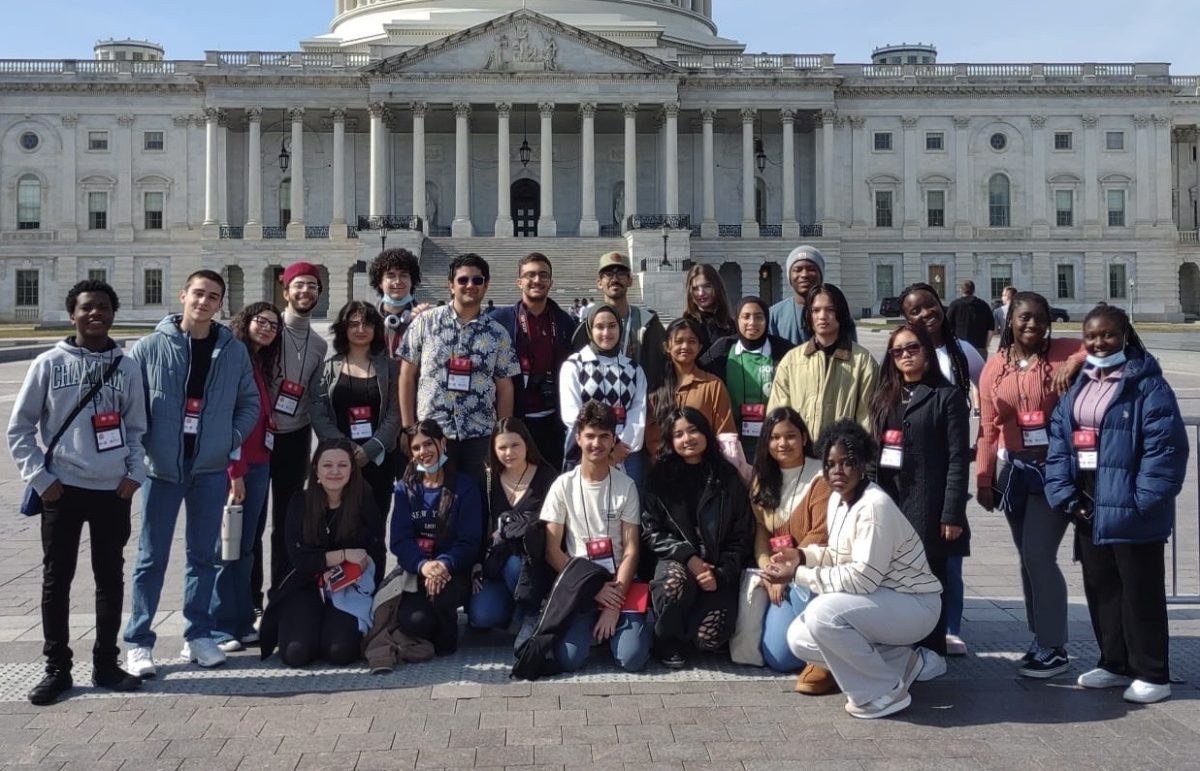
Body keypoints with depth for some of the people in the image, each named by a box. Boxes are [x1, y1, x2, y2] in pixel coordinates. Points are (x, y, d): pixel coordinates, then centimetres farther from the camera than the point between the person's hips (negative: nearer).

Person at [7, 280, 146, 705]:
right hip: (62, 490, -2)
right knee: (56, 580, 5)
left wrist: (135, 473, -3)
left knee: (111, 579, 8)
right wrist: (40, 478, -6)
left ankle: (106, 664, 20)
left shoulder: (127, 367, 6)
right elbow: (19, 427, 1)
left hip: (113, 491, 2)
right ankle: (57, 669, 16)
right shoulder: (49, 363, 0)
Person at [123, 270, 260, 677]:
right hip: (162, 468, -2)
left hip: (211, 469, 2)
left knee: (203, 555, 11)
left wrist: (233, 439, -4)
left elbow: (250, 403, 9)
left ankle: (198, 635, 22)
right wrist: (142, 447, -8)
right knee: (152, 557, 4)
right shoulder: (151, 347, -3)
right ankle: (138, 641, 12)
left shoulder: (234, 350, 4)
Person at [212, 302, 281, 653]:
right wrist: (235, 472, -17)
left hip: (258, 466, 9)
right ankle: (221, 627, 4)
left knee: (244, 547, 12)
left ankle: (242, 622, 19)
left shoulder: (261, 367, 18)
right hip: (234, 468, -9)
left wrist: (251, 468, 10)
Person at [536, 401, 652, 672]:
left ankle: (612, 623, 13)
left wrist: (615, 605, -13)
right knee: (569, 659, -22)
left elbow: (631, 551, -3)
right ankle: (588, 625, 11)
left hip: (619, 583, 0)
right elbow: (552, 551, -2)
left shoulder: (626, 486, 0)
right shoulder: (563, 485, -2)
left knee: (632, 659, -20)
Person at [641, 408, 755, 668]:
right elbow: (650, 532, -2)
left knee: (710, 637, -25)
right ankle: (669, 641, -7)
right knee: (674, 582, -39)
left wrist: (721, 575, -13)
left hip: (716, 568, 0)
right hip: (673, 559, 0)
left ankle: (688, 633, 14)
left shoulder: (728, 478, 6)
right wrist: (688, 556, -18)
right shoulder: (660, 477, 5)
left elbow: (742, 537, 3)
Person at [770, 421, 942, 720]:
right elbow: (840, 554, 14)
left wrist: (800, 574, -24)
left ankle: (885, 691, -11)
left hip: (913, 605, -10)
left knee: (822, 613, -31)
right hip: (878, 602, 10)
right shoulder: (837, 498, 4)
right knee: (799, 638, 2)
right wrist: (803, 556, -5)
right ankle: (898, 662, 8)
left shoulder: (874, 506, -26)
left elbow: (862, 578, -28)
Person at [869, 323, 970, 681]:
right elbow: (873, 450, 14)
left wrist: (953, 514, -14)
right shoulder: (883, 397, 16)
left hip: (927, 504, -5)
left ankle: (932, 651, 14)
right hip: (888, 501, 5)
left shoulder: (947, 396, -2)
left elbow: (958, 458, -8)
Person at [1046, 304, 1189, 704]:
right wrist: (1065, 495, -1)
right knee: (1100, 587, 15)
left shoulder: (1147, 384, -10)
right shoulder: (1079, 385, 13)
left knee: (1140, 592, 2)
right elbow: (1058, 440, 10)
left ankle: (1152, 674, 14)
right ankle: (1115, 663, 29)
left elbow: (1165, 447, -17)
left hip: (1130, 509, -7)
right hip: (1089, 506, 7)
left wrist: (1144, 501, -21)